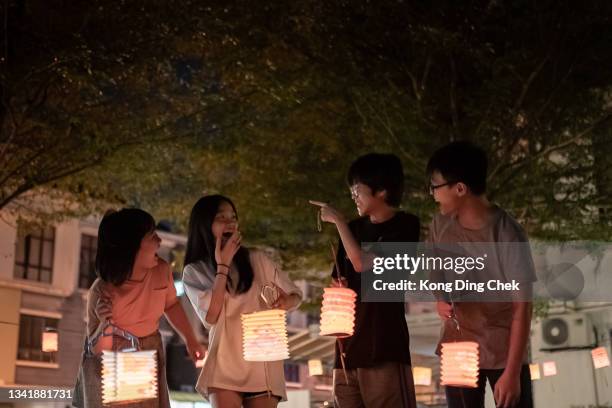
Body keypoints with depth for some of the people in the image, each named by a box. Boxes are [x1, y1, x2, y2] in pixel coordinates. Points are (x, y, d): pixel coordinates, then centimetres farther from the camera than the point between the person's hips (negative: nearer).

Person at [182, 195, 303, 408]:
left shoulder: (257, 259, 4)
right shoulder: (194, 272, 3)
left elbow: (296, 295, 9)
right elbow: (210, 317, -10)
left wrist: (285, 302, -15)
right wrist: (223, 265, -7)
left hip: (263, 362, 2)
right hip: (225, 364, -1)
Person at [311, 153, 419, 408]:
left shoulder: (405, 225, -3)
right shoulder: (355, 228, 14)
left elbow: (364, 264, -13)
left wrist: (338, 221, -6)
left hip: (385, 345, -6)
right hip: (349, 346, 6)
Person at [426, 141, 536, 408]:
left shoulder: (507, 234, -20)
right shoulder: (440, 226, -4)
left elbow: (522, 306, -18)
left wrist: (512, 372, -19)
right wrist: (439, 299, -9)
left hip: (504, 352, -5)